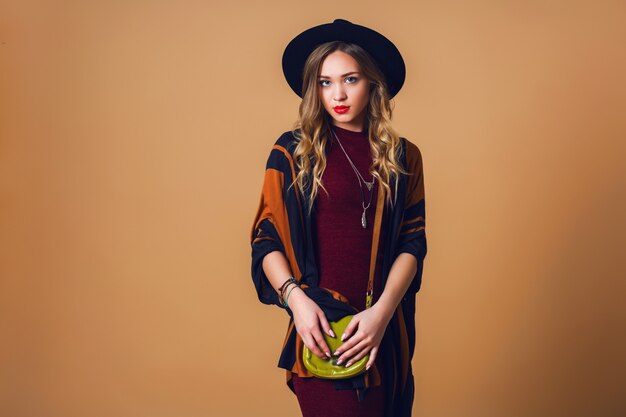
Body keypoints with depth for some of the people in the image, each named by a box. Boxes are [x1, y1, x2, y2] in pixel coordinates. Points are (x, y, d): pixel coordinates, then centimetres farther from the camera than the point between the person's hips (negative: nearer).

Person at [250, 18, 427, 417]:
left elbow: (412, 243, 1)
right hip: (321, 324, -2)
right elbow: (266, 238, -1)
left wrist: (382, 312, -12)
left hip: (387, 327, 3)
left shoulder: (403, 156, 6)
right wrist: (296, 298, -16)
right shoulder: (292, 151, 0)